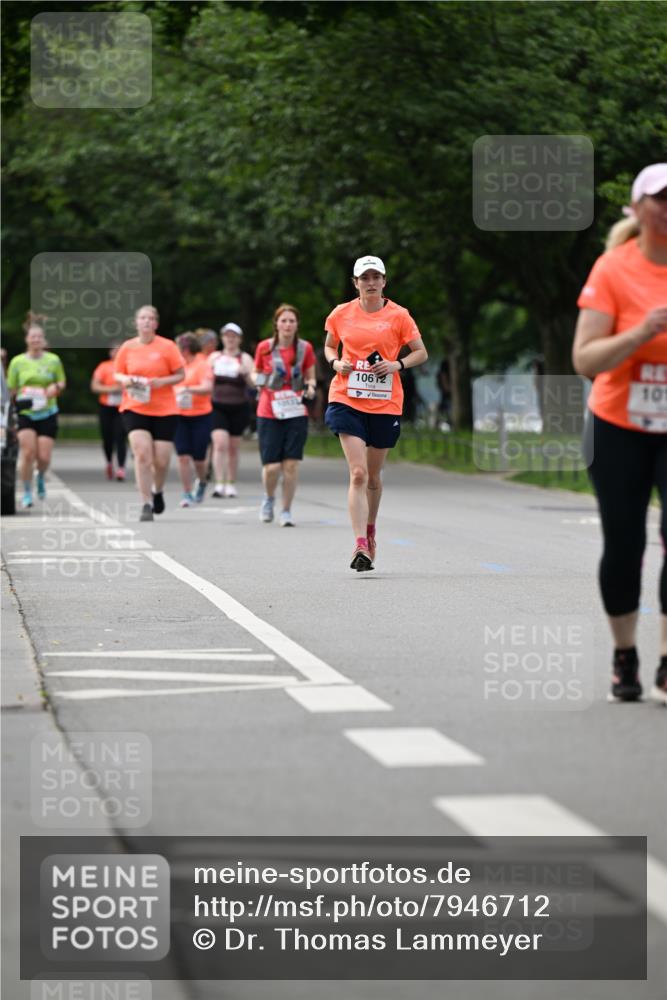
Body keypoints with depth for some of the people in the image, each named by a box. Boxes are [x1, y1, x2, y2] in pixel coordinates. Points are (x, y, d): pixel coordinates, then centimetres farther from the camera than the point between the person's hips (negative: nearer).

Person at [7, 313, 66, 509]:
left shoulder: (53, 360, 3)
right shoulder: (17, 362, 2)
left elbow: (61, 382, 12)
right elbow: (10, 388, 7)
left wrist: (55, 387, -10)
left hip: (47, 413, 1)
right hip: (25, 413, -1)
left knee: (44, 457, -4)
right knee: (27, 453, -12)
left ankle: (41, 477, 32)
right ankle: (27, 492, 4)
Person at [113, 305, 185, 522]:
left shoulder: (167, 347, -2)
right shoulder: (127, 347, 4)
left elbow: (180, 375, 2)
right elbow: (117, 373, 14)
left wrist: (162, 382, -16)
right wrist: (124, 380, -9)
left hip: (165, 410, 0)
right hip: (134, 408, 0)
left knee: (161, 460, 1)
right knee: (142, 454, -15)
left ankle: (157, 491, 34)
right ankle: (146, 504, -10)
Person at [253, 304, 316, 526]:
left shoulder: (305, 348, 2)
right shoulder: (264, 347, 0)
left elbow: (310, 377, 13)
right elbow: (256, 373, 14)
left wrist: (310, 387, -9)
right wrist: (259, 380, -8)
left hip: (296, 413, 1)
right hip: (269, 414, -1)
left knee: (291, 464, -4)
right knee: (272, 467, -6)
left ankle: (286, 511, 9)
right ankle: (269, 498, 26)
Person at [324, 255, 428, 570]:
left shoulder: (398, 316, 0)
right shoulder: (341, 314, 4)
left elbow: (421, 353, 5)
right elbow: (329, 346, 19)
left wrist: (398, 364, -13)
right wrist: (336, 363, -3)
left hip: (385, 404, 1)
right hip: (347, 400, -1)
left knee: (374, 476, 12)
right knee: (358, 473, -15)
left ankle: (370, 531, 38)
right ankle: (360, 545, -20)